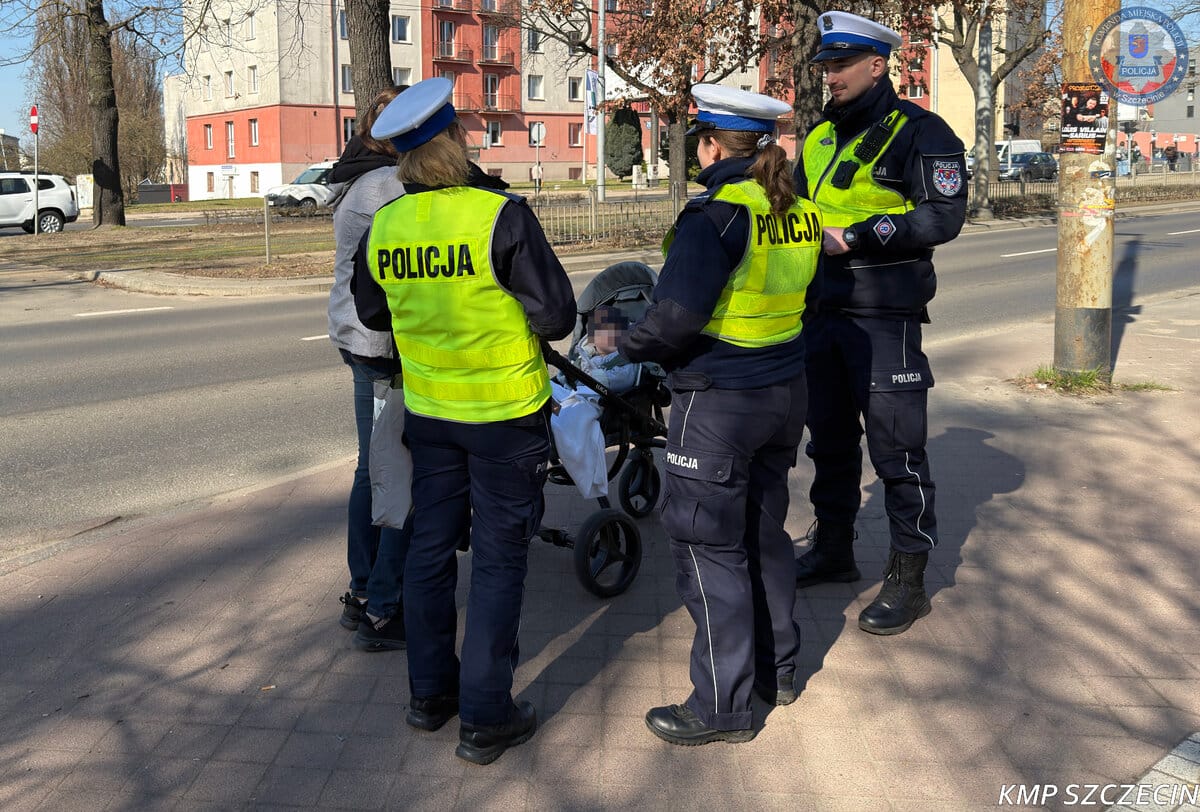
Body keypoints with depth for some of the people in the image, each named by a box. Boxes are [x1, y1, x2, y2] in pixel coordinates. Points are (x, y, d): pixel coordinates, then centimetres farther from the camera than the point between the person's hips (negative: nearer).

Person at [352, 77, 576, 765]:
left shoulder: (383, 227, -3)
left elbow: (373, 315, 12)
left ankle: (431, 692, 29)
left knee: (431, 547, 17)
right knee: (499, 560, 5)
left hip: (429, 411, 5)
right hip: (507, 412, -5)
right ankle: (485, 717, 12)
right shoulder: (501, 216, -20)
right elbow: (557, 316, -15)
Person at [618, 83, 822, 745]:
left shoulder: (717, 213, -19)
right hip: (785, 391, 8)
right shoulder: (800, 212, 5)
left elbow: (675, 315, -24)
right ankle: (775, 668, 35)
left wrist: (628, 345, -7)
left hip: (718, 401, -8)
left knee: (708, 546, 2)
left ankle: (722, 707, 11)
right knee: (765, 530, 21)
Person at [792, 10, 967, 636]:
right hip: (822, 313, 7)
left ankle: (908, 580, 10)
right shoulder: (820, 137, 14)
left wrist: (856, 238, -20)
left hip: (884, 319, -7)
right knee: (829, 439, 17)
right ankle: (833, 549, 34)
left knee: (896, 449, -2)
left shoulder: (918, 133, -9)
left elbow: (943, 218, -18)